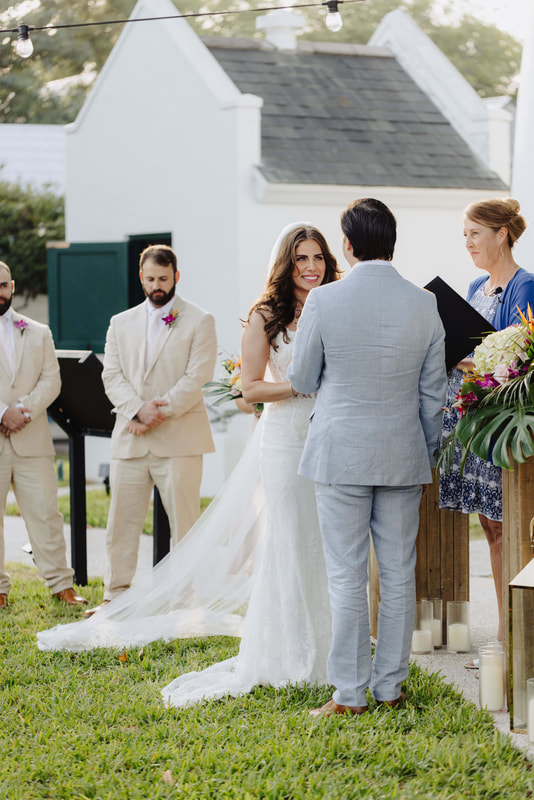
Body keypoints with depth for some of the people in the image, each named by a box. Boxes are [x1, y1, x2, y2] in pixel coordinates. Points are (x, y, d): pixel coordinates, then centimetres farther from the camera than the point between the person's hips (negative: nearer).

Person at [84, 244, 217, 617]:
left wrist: (160, 412, -14)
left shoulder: (200, 321, 3)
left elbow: (197, 377, -7)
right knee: (122, 520, 6)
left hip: (178, 438, -4)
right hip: (129, 439, 4)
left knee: (184, 522, -2)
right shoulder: (121, 323, 15)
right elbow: (112, 375, 6)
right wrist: (138, 410, -11)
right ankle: (116, 596, 14)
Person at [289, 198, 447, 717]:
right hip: (403, 457, 3)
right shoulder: (424, 305, -1)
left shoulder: (323, 303, -10)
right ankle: (390, 687, 16)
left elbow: (301, 380, 1)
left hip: (341, 455, -3)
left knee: (346, 578, 1)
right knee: (398, 575, 10)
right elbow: (433, 392, 6)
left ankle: (350, 694, 4)